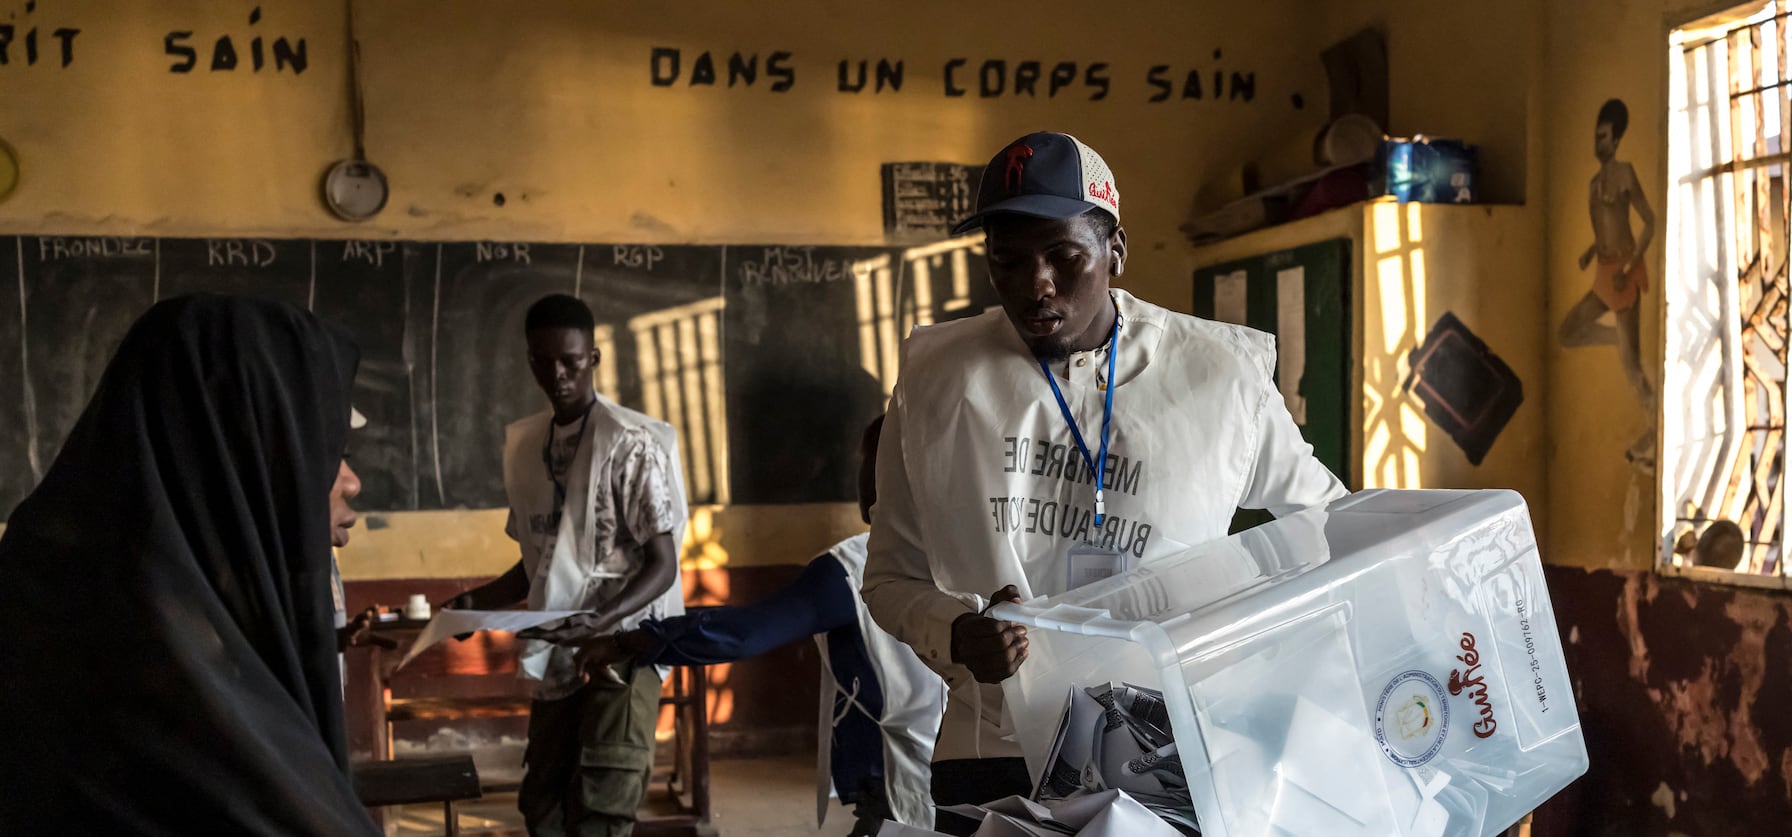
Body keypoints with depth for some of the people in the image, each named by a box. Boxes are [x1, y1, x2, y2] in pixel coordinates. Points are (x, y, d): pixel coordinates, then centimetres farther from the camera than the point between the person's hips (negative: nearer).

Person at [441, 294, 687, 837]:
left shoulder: (629, 443, -11)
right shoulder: (526, 445, 10)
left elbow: (663, 563, -13)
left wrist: (602, 621, -29)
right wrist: (476, 601, 2)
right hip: (559, 655, 7)